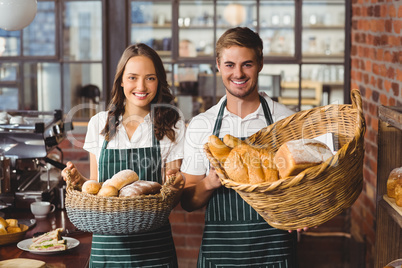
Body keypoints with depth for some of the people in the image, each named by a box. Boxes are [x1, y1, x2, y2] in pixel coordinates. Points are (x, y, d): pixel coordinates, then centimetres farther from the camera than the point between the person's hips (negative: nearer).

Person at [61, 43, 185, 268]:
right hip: (107, 241, 2)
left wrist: (176, 185, -20)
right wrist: (79, 179, -8)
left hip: (153, 244, -2)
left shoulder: (172, 125, 0)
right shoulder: (99, 124, 6)